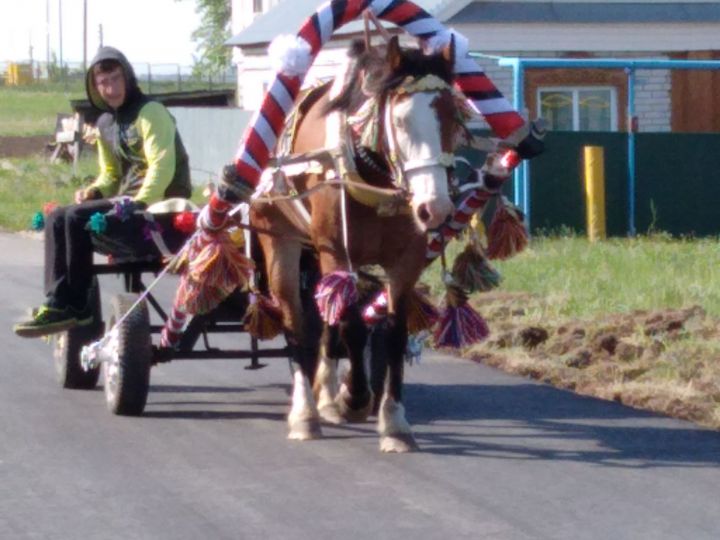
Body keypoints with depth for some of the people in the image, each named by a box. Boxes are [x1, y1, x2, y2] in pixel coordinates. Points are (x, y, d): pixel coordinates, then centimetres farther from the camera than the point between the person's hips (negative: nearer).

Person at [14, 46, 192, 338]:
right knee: (57, 218, -4)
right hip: (128, 202, 9)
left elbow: (163, 166, -19)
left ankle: (76, 308, -17)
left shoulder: (149, 112, -10)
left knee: (77, 218, -22)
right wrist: (95, 191, 2)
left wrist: (138, 203, -25)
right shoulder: (105, 123, 16)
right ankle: (57, 302, -13)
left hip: (158, 205, -9)